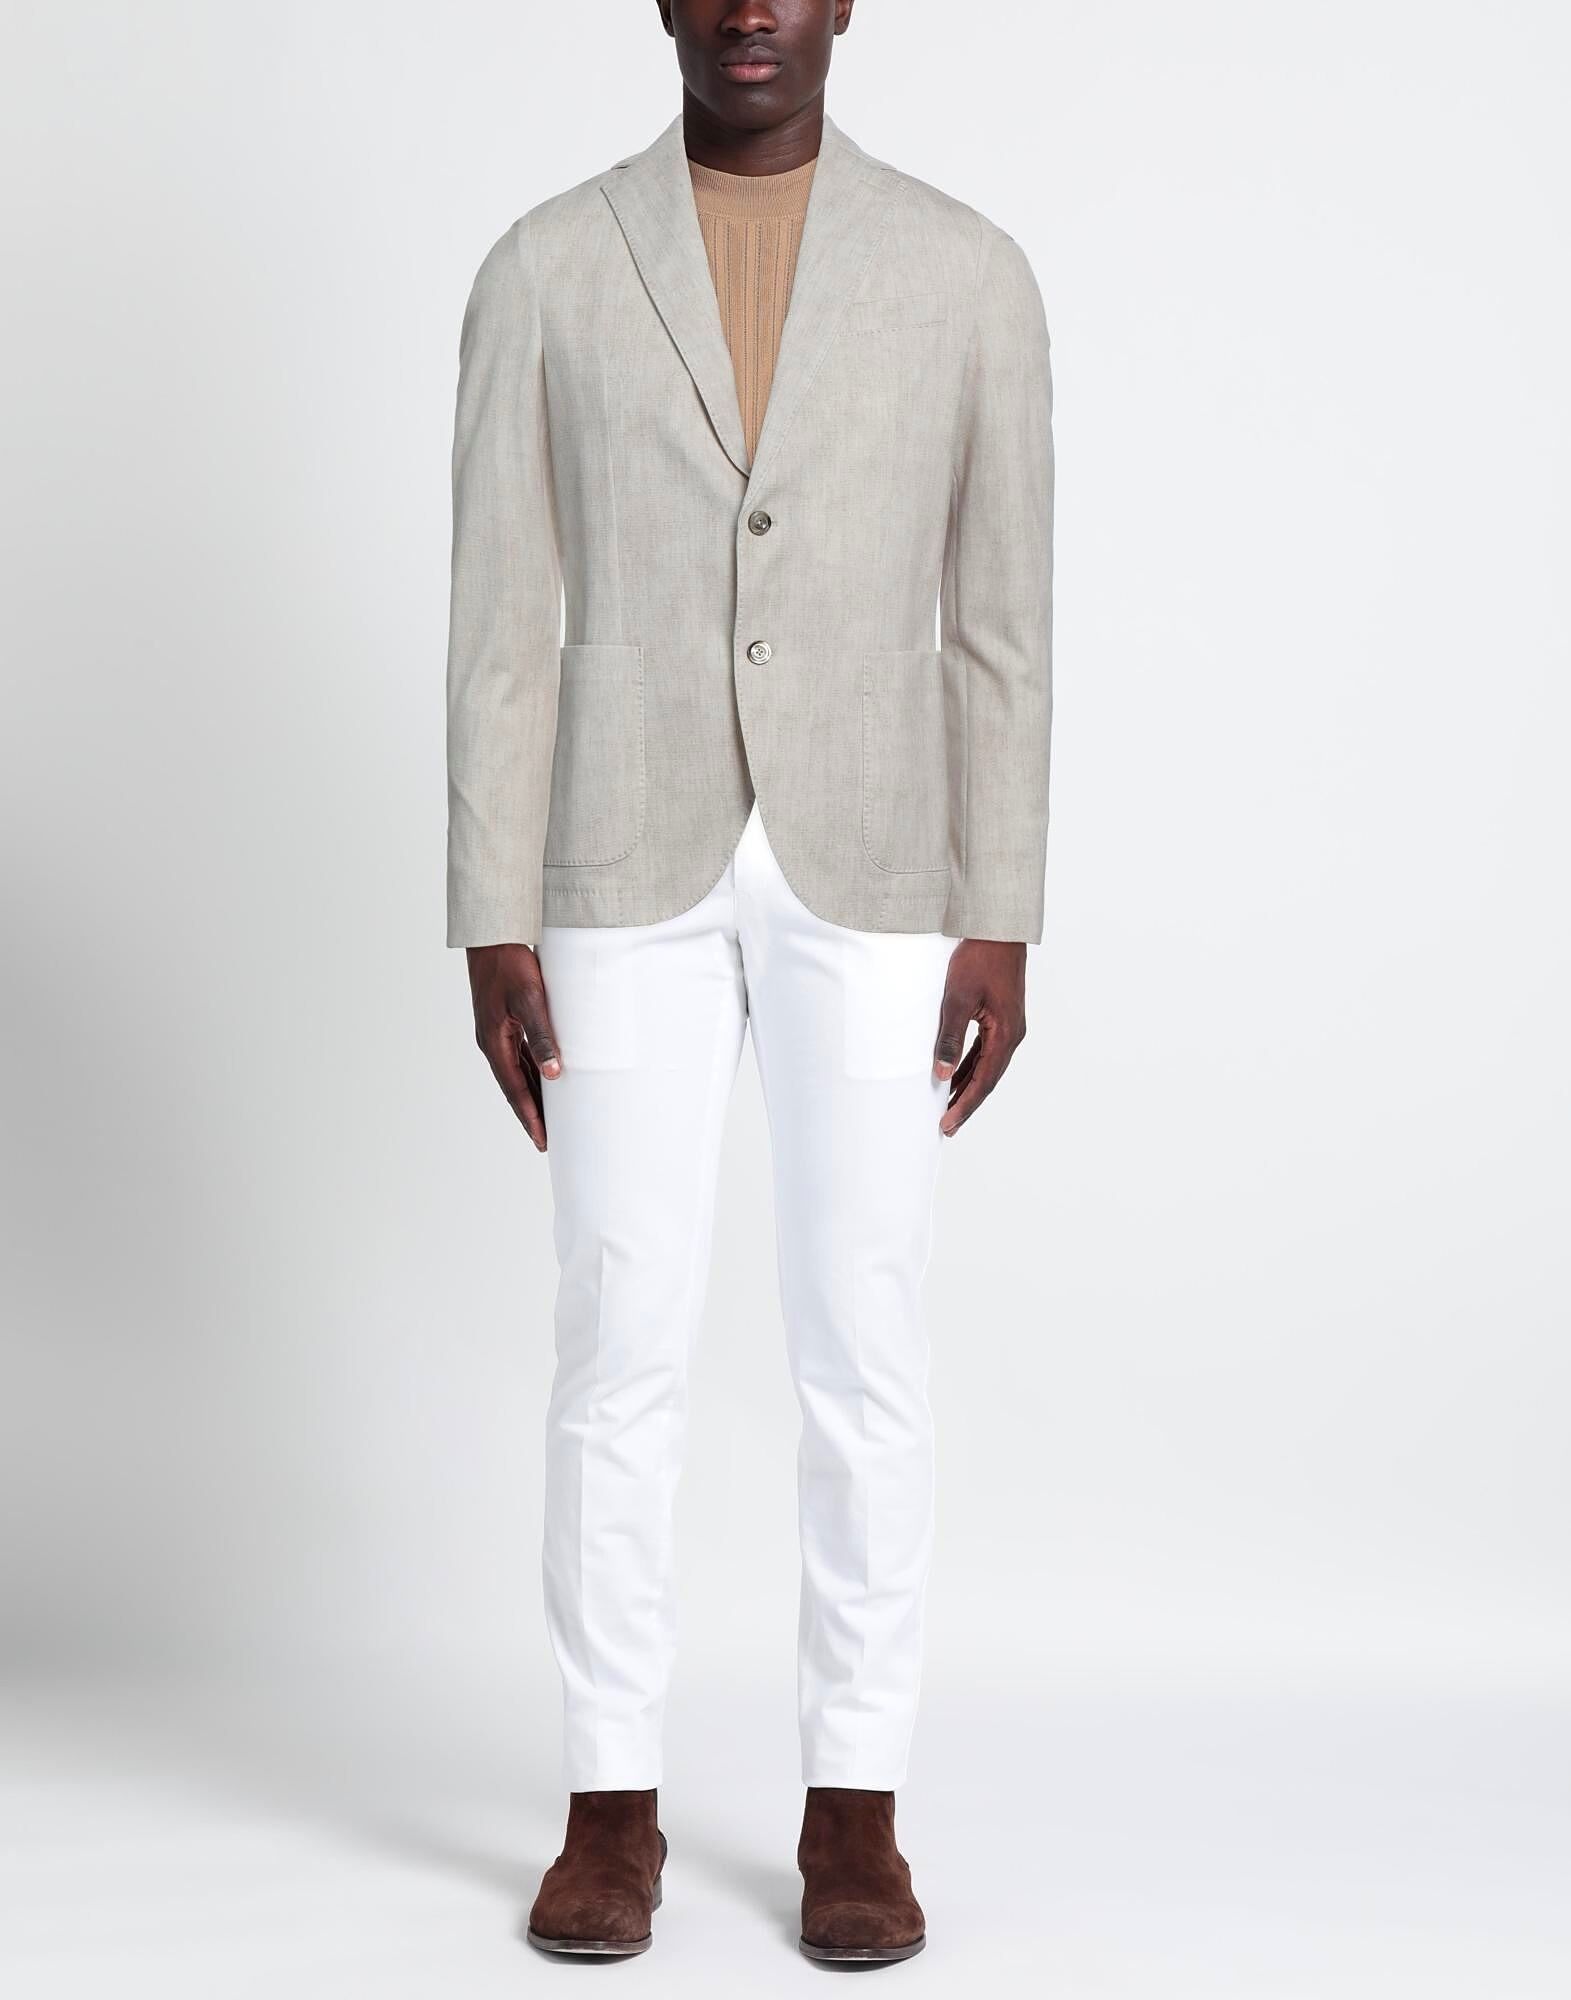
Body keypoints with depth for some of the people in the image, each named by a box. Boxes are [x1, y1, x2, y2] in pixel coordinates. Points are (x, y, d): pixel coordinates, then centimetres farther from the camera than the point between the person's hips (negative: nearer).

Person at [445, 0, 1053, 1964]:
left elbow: (998, 619, 4)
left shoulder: (966, 271, 5)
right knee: (622, 1339, 0)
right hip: (627, 866, 0)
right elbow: (500, 622, 2)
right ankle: (612, 1797, 14)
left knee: (862, 1341, 1)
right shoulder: (545, 269, 4)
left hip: (868, 873, 0)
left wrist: (1000, 921, -1)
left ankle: (852, 1801, 15)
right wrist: (491, 928, -4)